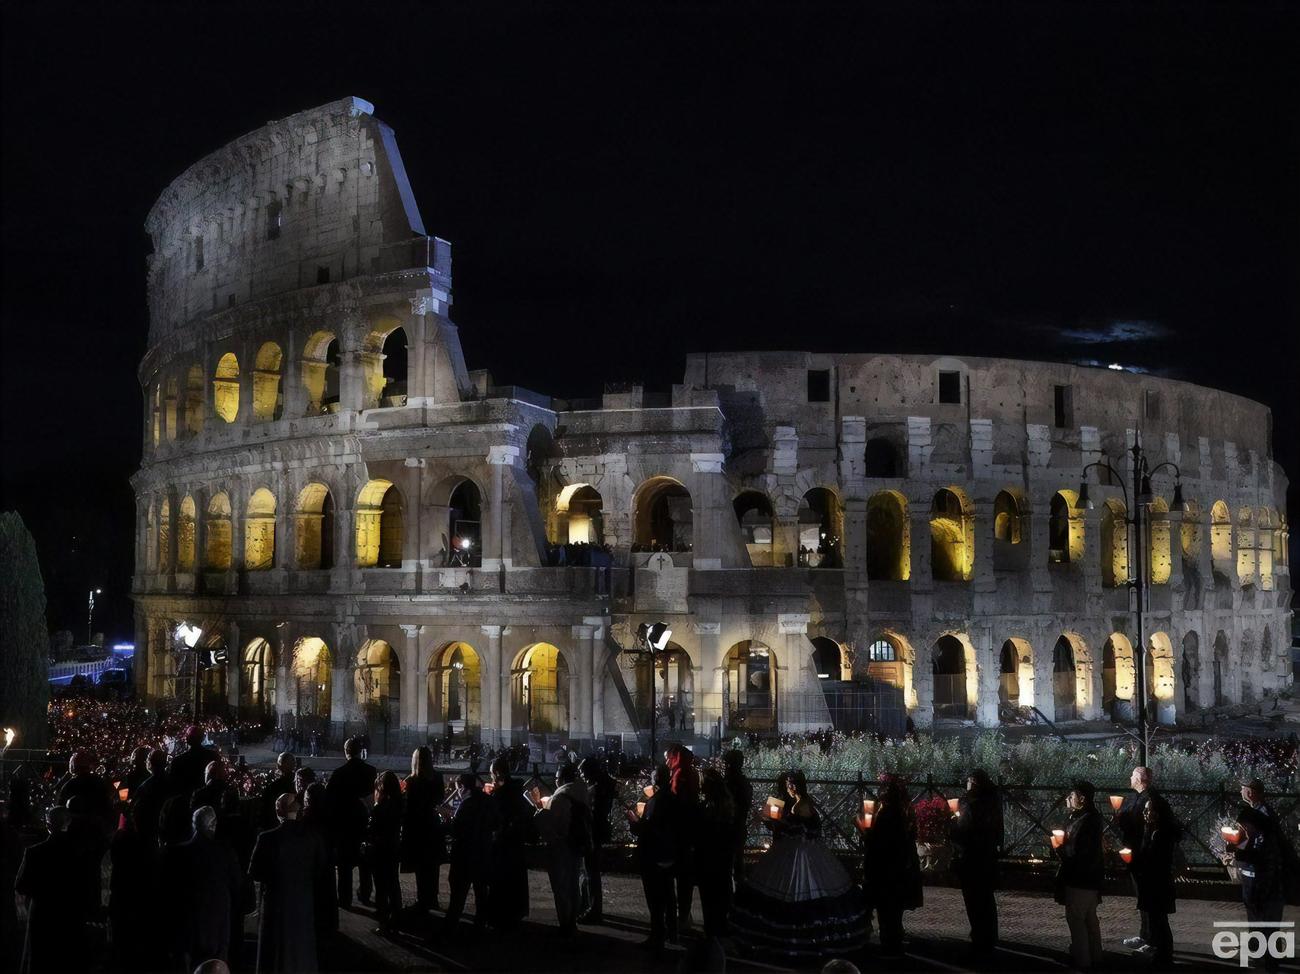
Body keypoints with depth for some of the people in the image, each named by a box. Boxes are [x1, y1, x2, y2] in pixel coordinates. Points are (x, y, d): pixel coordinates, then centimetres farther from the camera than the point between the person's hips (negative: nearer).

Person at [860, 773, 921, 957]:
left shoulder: (884, 813, -22)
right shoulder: (905, 812, 5)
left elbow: (874, 841, -23)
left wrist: (864, 832, -4)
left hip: (884, 868, -8)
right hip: (901, 868, 9)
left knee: (886, 910, 3)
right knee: (895, 909, 18)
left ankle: (890, 947, 8)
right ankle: (895, 947, 28)